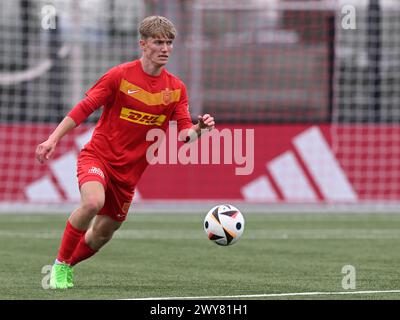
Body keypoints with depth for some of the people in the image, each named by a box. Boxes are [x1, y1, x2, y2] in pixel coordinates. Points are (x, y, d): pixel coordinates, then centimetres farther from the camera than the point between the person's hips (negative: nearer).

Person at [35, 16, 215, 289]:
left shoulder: (176, 88, 2)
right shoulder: (120, 76, -10)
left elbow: (184, 132, -2)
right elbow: (84, 108, -7)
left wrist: (199, 129, -25)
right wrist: (53, 139, -12)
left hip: (129, 170, 5)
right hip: (98, 156, -5)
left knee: (103, 233, 9)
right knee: (93, 202, -33)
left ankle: (67, 267, 37)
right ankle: (60, 264, -14)